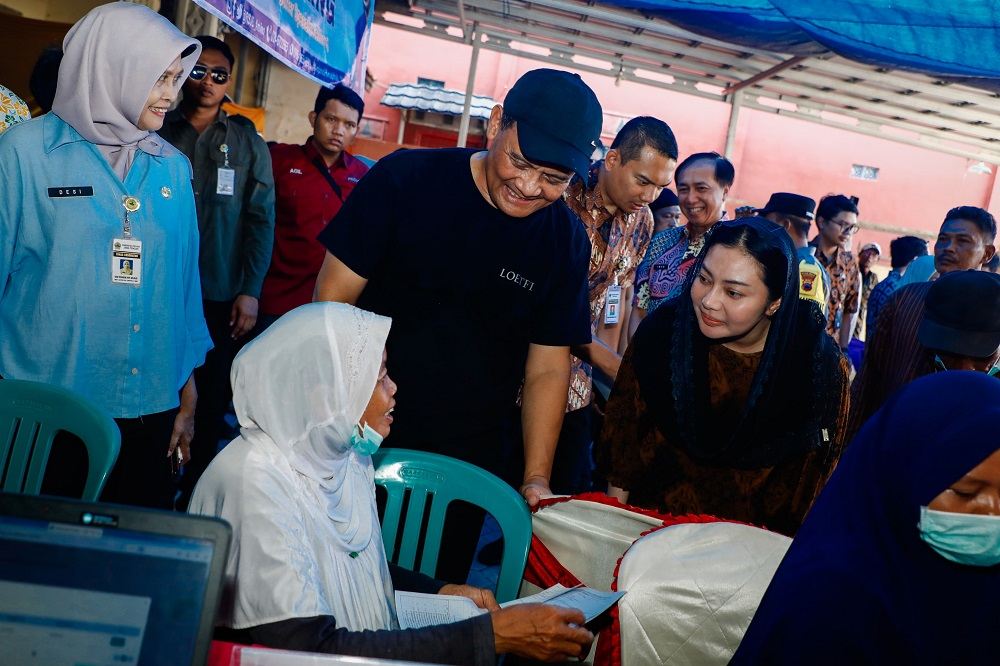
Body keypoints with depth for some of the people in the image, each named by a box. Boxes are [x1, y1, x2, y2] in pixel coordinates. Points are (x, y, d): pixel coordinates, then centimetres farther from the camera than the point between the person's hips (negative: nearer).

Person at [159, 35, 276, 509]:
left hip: (221, 297, 0)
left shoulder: (248, 144, 5)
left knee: (211, 401, 5)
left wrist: (250, 291, -7)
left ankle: (193, 496, 18)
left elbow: (260, 221, 1)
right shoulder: (159, 133, 7)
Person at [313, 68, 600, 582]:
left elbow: (547, 368, 1)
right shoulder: (405, 179, -11)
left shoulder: (566, 240, -4)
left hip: (465, 463, 2)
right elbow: (332, 302, -9)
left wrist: (535, 479, -5)